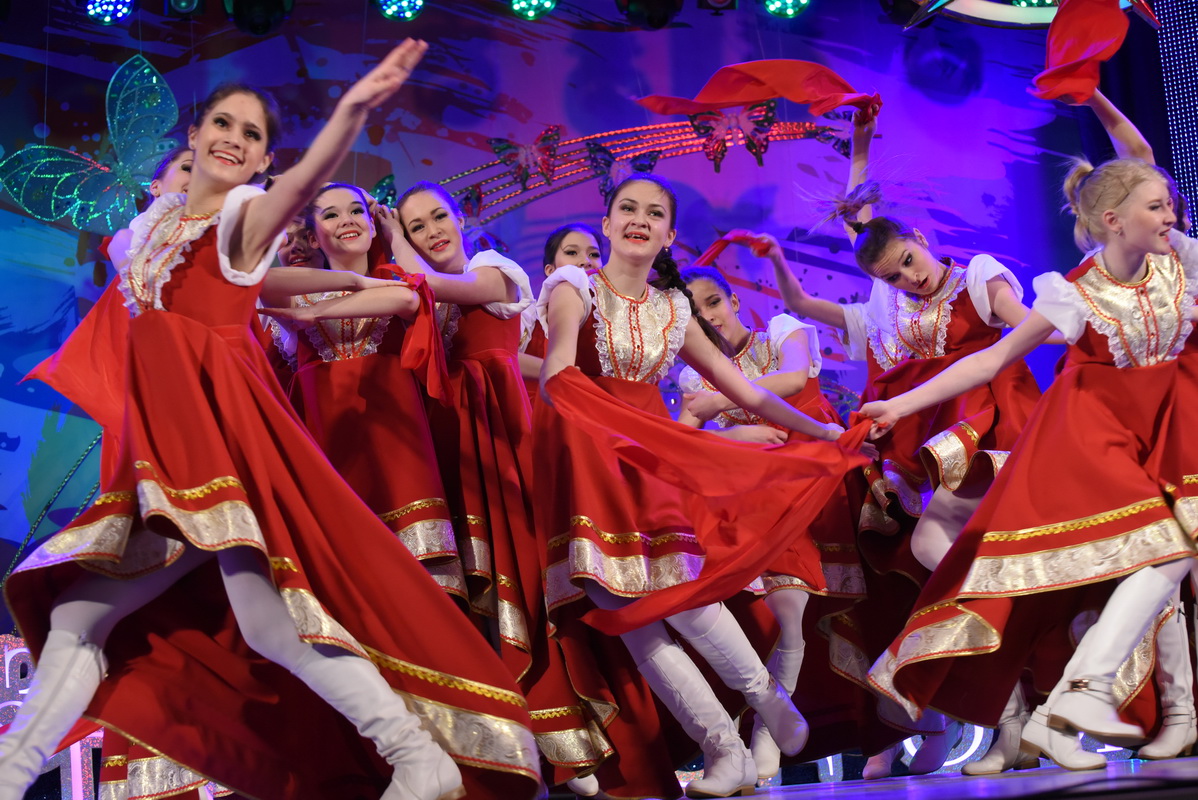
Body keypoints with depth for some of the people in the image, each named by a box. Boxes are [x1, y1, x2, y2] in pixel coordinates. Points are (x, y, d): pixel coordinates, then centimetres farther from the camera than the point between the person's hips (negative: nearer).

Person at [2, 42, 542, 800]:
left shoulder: (246, 215, -4)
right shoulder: (158, 221, 17)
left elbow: (307, 178, -28)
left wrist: (352, 110, -44)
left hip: (225, 428, -7)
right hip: (161, 448, 7)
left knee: (268, 621, -19)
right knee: (76, 611, 11)